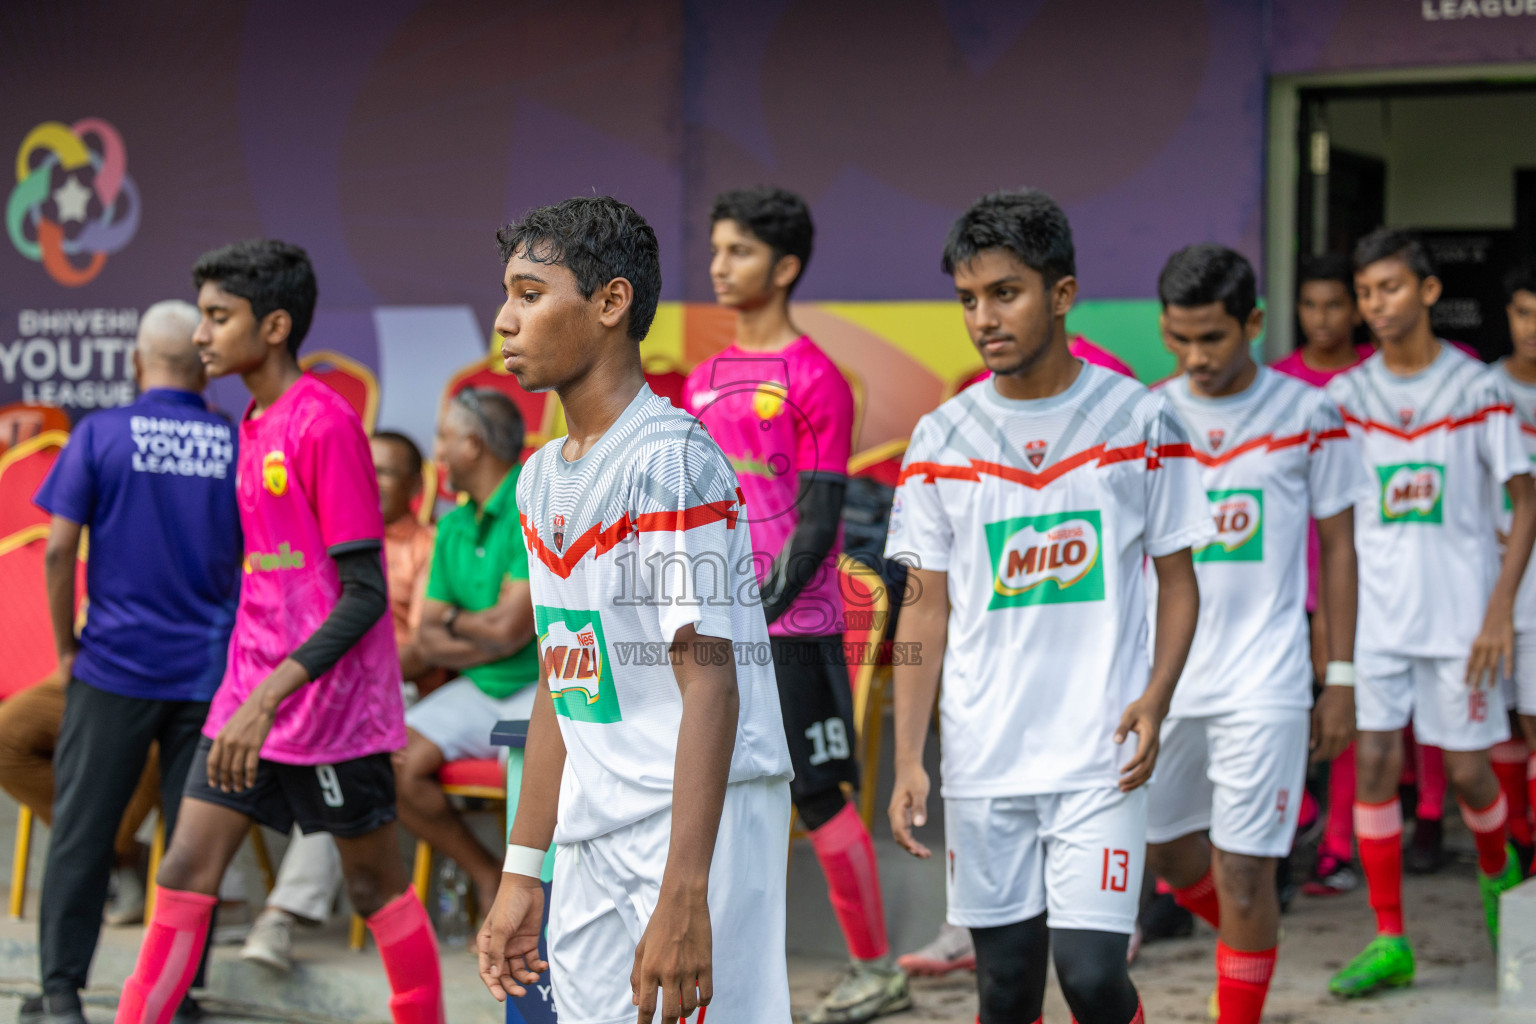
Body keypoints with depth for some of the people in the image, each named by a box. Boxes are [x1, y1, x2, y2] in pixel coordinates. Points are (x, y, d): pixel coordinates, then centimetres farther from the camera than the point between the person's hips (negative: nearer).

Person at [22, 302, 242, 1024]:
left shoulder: (100, 434, -3)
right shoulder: (239, 446, 2)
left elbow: (59, 549, -7)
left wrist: (66, 649, 4)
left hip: (114, 667, -1)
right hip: (211, 673, 2)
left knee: (82, 831, 5)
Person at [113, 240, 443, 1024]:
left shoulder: (325, 423, -16)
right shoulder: (255, 424, 10)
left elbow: (366, 594, -19)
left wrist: (270, 695, -26)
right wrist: (248, 693, 19)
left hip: (331, 703, -8)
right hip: (252, 697, 8)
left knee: (375, 884, 7)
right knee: (186, 869, 2)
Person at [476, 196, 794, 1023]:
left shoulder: (670, 458, -13)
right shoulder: (542, 478, 14)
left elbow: (710, 685, -19)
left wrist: (682, 899, -25)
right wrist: (520, 874, 18)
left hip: (698, 828, -8)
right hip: (592, 847, 8)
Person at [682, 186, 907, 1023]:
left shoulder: (815, 379, -8)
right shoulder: (703, 382, 14)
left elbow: (818, 520, -13)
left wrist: (761, 608, -20)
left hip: (792, 627, -7)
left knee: (819, 794, -2)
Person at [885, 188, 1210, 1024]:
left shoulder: (1139, 420, 0)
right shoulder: (941, 438, 4)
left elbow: (1177, 580, 6)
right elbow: (926, 608, 6)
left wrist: (1154, 701, -11)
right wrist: (908, 759, -1)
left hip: (1100, 756, -2)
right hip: (982, 760, 2)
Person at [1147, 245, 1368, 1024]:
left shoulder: (1307, 414, -3)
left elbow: (1338, 548, 3)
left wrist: (1341, 679, 0)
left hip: (1263, 686, -4)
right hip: (1163, 678, 4)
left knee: (1242, 874, -6)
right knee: (1171, 855, 15)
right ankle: (1247, 952, 44)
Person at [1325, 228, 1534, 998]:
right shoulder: (1346, 394, 3)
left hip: (1461, 612, -2)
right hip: (1377, 611, 2)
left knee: (1467, 769, 3)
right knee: (1374, 765, -5)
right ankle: (1389, 942, 2)